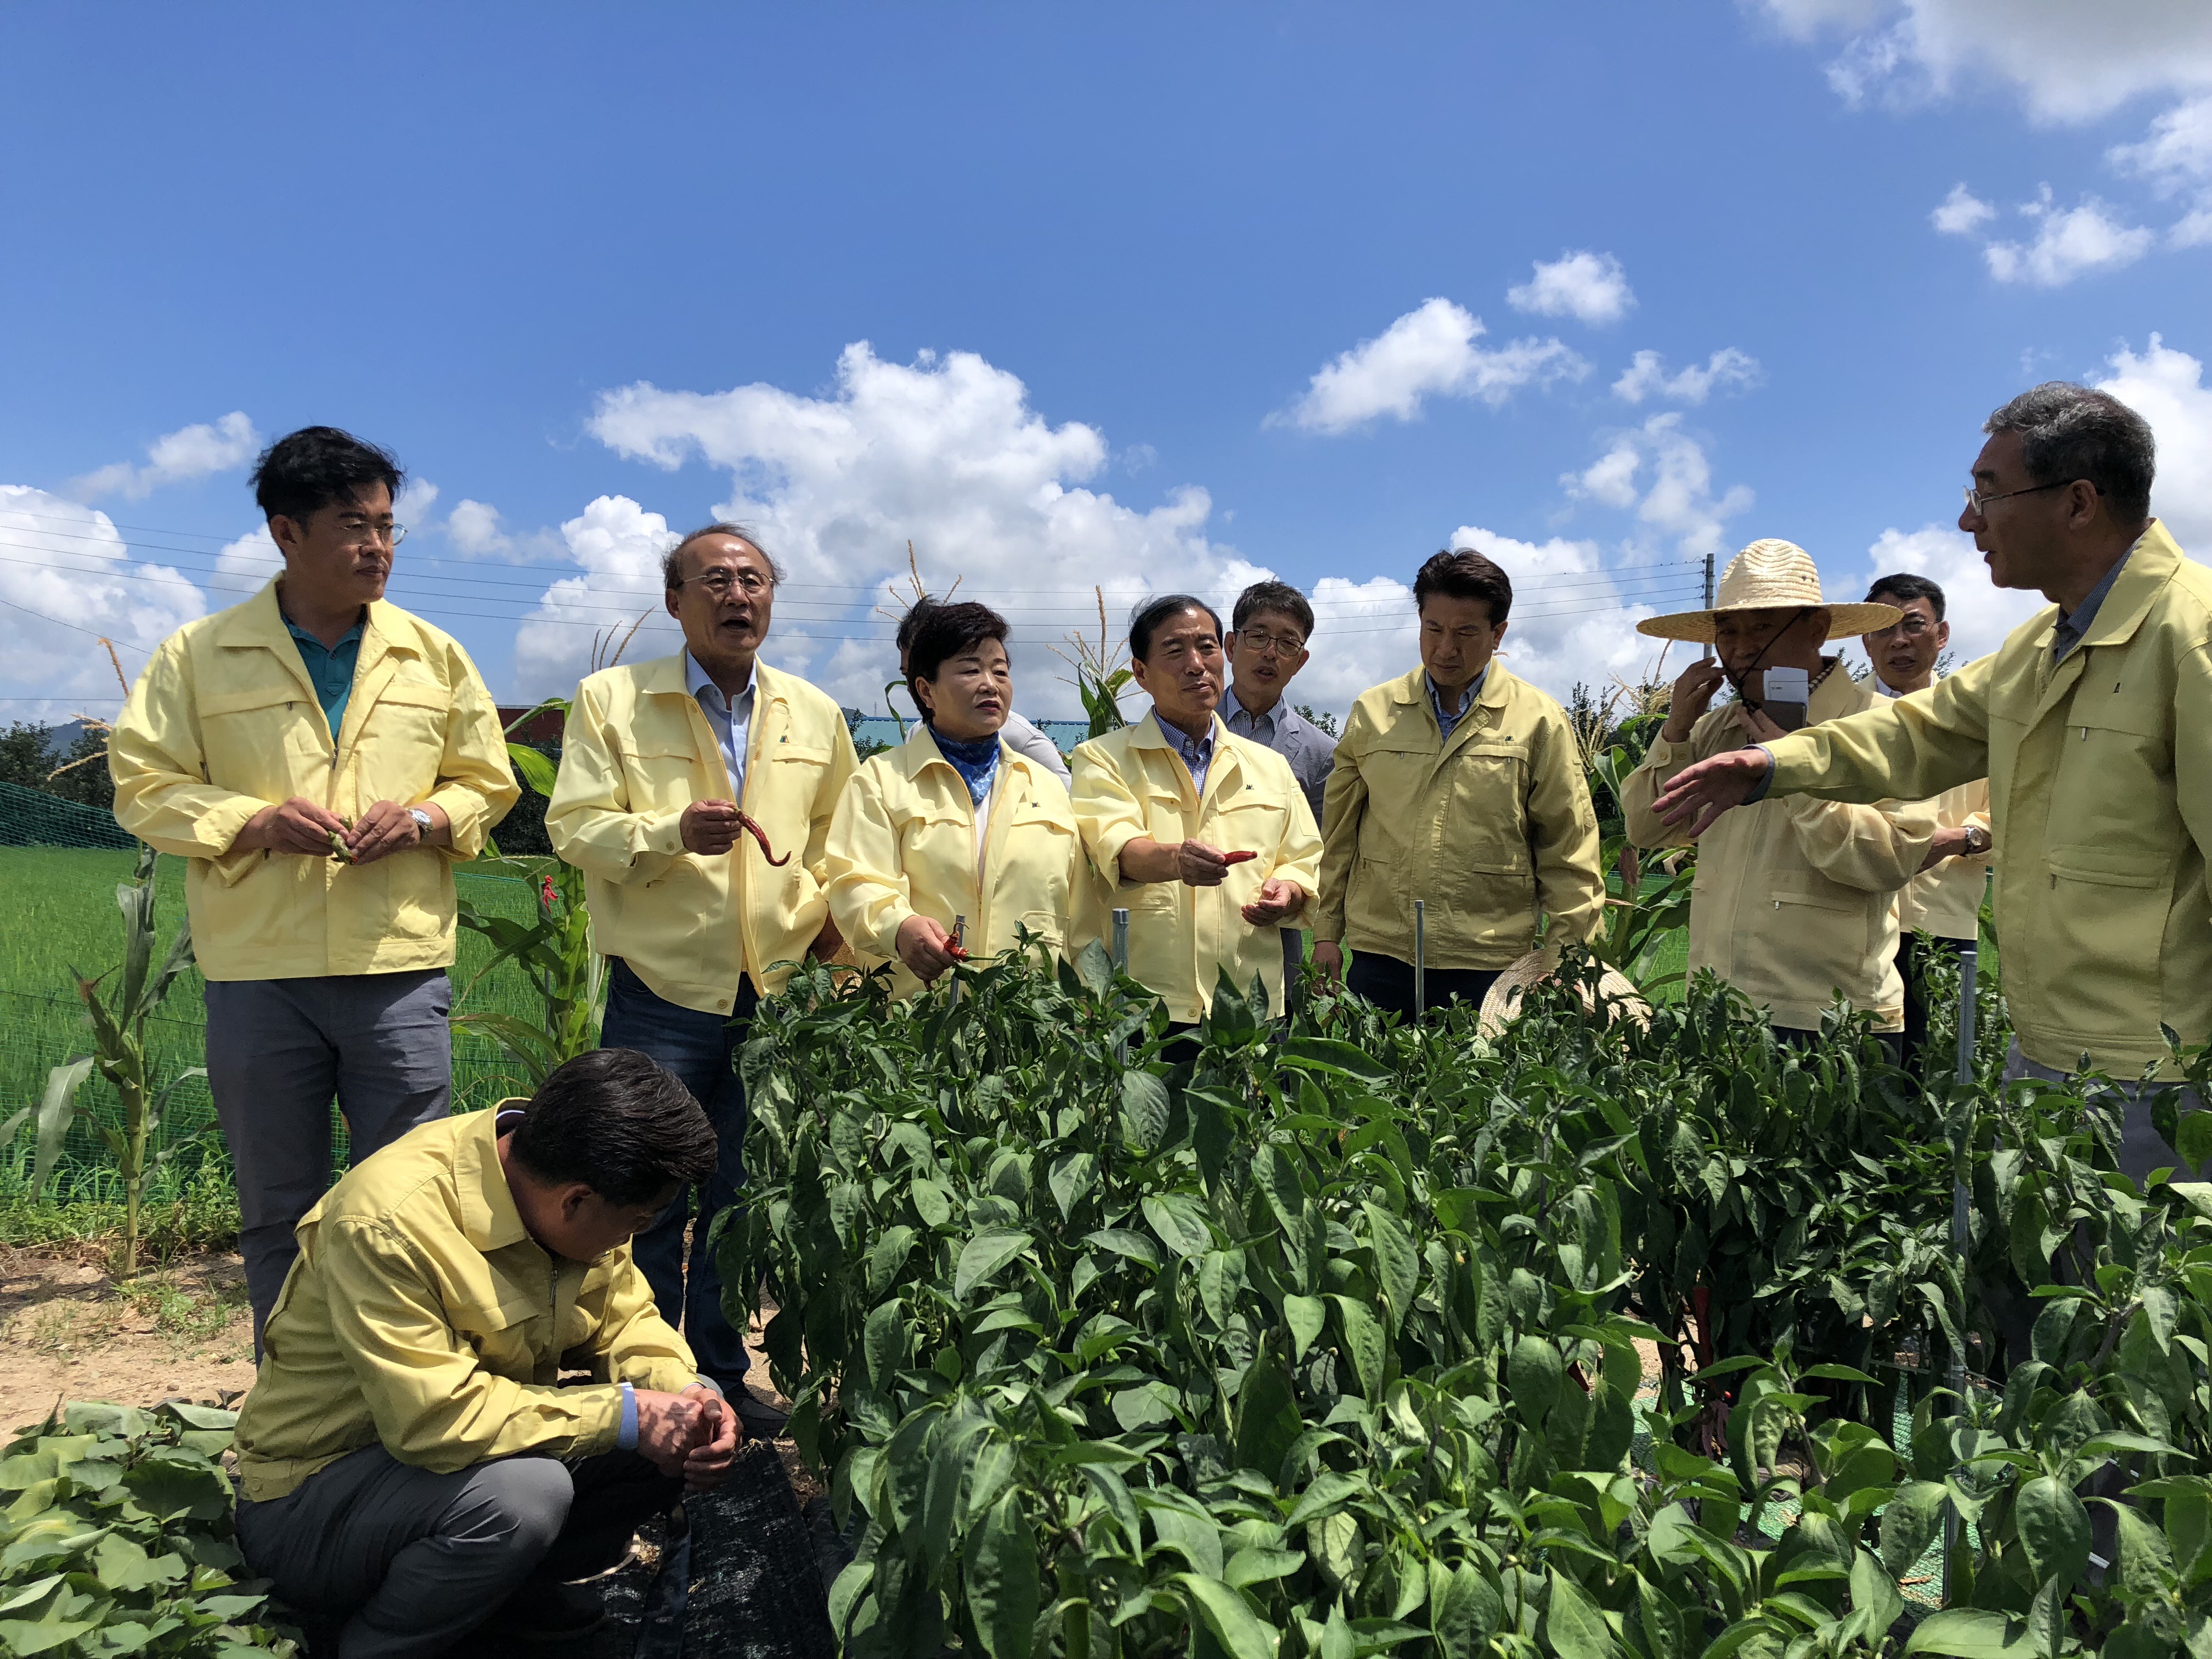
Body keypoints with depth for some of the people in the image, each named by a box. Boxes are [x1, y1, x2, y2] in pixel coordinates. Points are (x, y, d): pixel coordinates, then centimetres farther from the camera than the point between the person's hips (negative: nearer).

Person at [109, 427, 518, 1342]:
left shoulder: (434, 656, 9)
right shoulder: (198, 656, 3)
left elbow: (488, 783, 14)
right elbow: (143, 787, 4)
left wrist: (424, 819, -7)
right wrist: (253, 821, -12)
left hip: (400, 967, 1)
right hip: (257, 972, 0)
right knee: (277, 1214, 11)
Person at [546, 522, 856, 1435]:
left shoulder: (813, 713, 11)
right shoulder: (611, 698, 1)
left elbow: (838, 836, 20)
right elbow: (574, 826, -5)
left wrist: (832, 912, 3)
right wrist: (674, 831, -21)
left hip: (776, 992, 3)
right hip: (662, 989, -3)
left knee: (743, 1199, 13)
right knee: (647, 1198, 3)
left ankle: (723, 1377, 27)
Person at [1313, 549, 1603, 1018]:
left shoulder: (1540, 722, 3)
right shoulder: (1372, 711, 9)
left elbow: (1568, 852, 4)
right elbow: (1338, 834, 13)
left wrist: (1567, 960, 1)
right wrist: (1326, 932, 10)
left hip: (1491, 967, -2)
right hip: (1380, 962, 2)